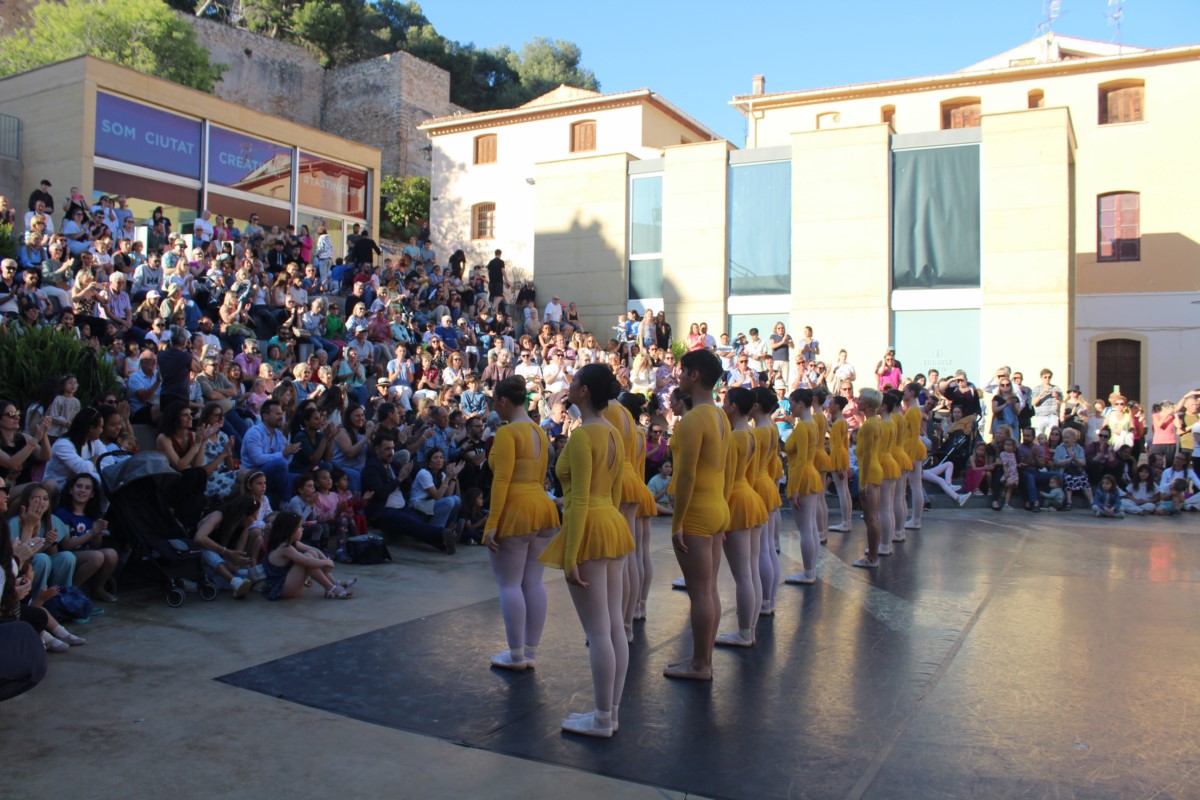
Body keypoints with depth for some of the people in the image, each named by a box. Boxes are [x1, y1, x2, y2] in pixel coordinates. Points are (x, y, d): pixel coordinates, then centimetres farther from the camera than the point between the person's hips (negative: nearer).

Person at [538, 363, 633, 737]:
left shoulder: (582, 435, -16)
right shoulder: (613, 434, 11)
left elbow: (579, 500, -19)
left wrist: (570, 558, -17)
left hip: (589, 529, -9)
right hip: (614, 525, 9)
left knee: (597, 632, 0)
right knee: (615, 627, 12)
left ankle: (602, 720, 10)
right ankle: (611, 712, 22)